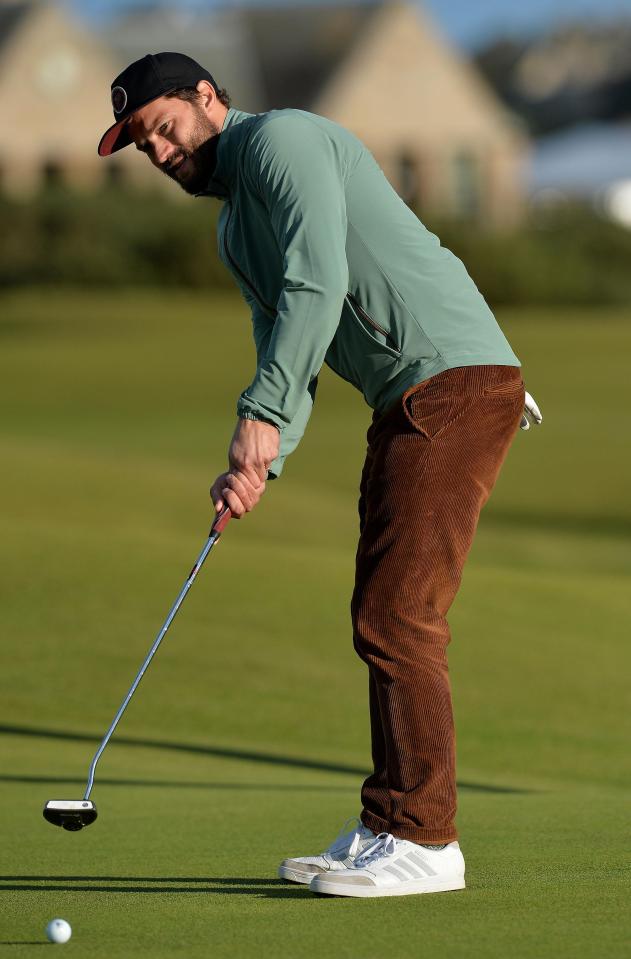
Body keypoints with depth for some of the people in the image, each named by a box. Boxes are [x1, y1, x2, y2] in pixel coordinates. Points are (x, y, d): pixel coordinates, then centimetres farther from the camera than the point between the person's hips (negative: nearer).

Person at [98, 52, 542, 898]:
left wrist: (259, 415, -19)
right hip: (409, 403, 10)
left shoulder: (282, 139, -6)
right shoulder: (236, 229, 23)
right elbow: (288, 359, 17)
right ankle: (393, 828, 16)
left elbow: (320, 284, -18)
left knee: (397, 615, -11)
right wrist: (258, 465, -1)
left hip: (454, 379, -10)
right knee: (384, 616, 11)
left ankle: (423, 841, -8)